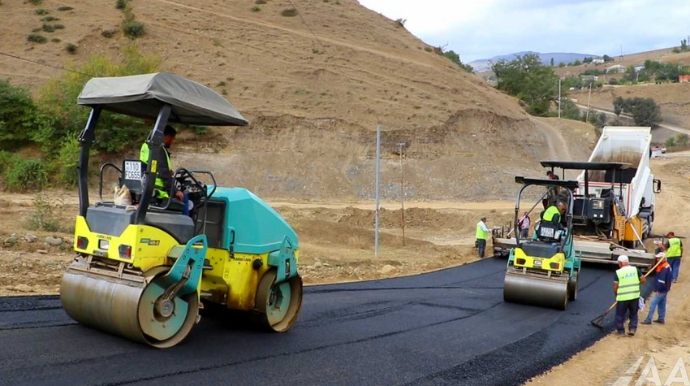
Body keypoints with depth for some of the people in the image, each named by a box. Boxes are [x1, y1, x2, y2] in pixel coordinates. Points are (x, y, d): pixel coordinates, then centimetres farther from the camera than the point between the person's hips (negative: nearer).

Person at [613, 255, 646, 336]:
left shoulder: (618, 272, -9)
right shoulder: (635, 269, -2)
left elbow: (615, 287, -8)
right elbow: (643, 280, 3)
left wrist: (616, 295, 9)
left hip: (622, 297, -3)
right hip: (635, 296, 3)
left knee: (620, 315, 11)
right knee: (633, 314, 18)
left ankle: (621, 330, 17)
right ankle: (632, 329, 11)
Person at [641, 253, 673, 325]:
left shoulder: (664, 268, -23)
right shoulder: (667, 266, 10)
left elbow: (661, 280, -25)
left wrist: (657, 290, -21)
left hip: (661, 290, -10)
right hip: (664, 289, 10)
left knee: (653, 303, -7)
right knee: (661, 304, 16)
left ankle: (648, 320, -5)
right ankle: (661, 319, 24)